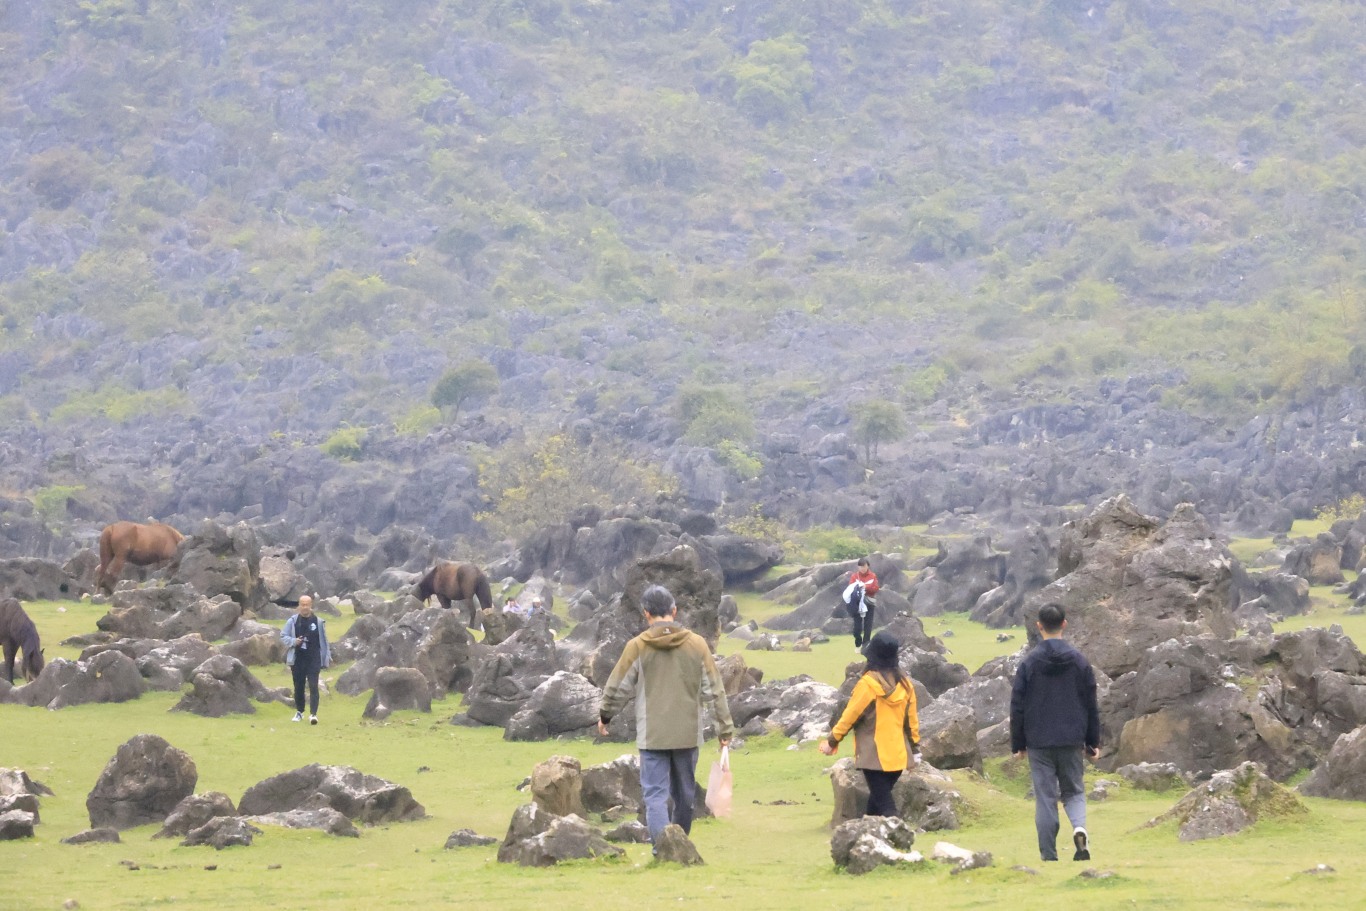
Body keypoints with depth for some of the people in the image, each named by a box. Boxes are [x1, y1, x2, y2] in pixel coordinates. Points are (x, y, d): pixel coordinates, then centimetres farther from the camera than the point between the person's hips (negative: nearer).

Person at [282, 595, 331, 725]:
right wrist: (294, 641, -12)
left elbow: (323, 640, 7)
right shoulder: (292, 621, 2)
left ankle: (313, 714, -15)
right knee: (298, 686, 11)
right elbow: (283, 636, 7)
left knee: (313, 686, -11)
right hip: (297, 659, 2)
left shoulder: (318, 621, 1)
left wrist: (327, 656, 9)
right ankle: (299, 712, 27)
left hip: (313, 660, -2)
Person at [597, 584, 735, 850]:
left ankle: (662, 845, -17)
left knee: (655, 793, -2)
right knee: (685, 792, 16)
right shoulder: (697, 644, -1)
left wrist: (605, 716, 20)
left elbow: (617, 688, 2)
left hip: (652, 735, -2)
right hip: (688, 733, 2)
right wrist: (725, 727, 11)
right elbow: (714, 689, 3)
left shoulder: (637, 646, -6)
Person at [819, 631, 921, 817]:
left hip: (874, 756, -6)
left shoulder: (868, 683, -14)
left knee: (883, 803, -6)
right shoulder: (905, 683, 4)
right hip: (898, 755, 6)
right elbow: (912, 719, 11)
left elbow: (850, 715, -10)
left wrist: (832, 741, 0)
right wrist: (915, 748, 20)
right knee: (880, 795, 19)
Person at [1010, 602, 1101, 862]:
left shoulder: (1029, 663, -4)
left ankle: (1049, 856, 3)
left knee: (1045, 798, 4)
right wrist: (1093, 742, 13)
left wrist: (1017, 744, 7)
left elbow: (1017, 707, -1)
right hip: (1072, 742, 1)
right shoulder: (1079, 662, 1)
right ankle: (1079, 827, -16)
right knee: (1074, 792, 13)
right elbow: (1091, 706, 5)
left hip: (1039, 743, -1)